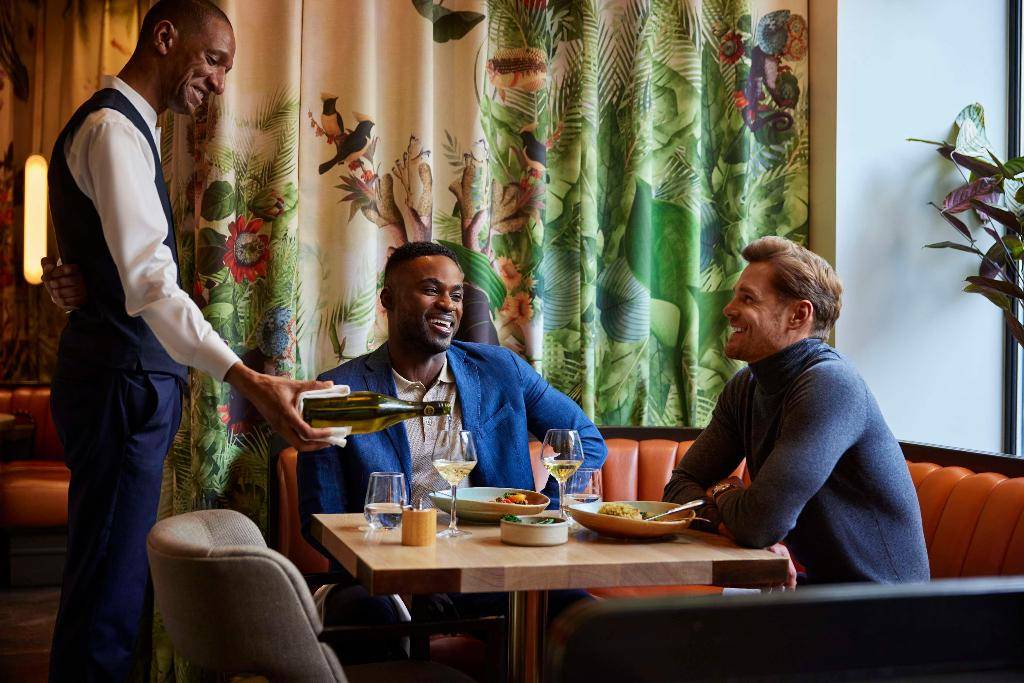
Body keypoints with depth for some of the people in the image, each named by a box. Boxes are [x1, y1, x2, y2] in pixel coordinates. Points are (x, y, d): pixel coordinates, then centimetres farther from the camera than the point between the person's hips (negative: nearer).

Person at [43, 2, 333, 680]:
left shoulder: (126, 126, 21)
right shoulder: (113, 127, -13)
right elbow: (149, 280, -26)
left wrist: (75, 280, -2)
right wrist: (250, 382, -36)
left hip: (130, 383, 10)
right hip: (122, 386, -10)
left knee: (114, 579, 15)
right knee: (108, 595, -7)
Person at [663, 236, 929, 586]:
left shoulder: (830, 385, -23)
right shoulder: (744, 388, 4)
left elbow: (761, 523, -29)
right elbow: (680, 486, 3)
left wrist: (722, 496, -7)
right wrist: (733, 516, -18)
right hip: (820, 583, 7)